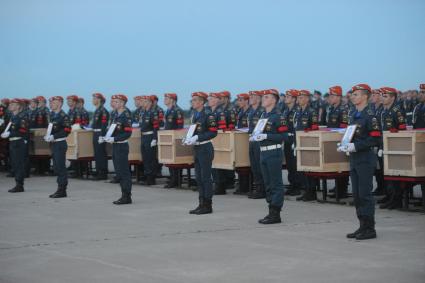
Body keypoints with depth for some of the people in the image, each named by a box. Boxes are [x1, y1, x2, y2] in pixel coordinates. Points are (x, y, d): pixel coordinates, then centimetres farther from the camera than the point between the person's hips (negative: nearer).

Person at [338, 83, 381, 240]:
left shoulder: (369, 115, -12)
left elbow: (376, 139, -18)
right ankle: (363, 226, 19)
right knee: (357, 195, 11)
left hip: (365, 160, -9)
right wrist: (345, 145, 5)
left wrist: (356, 146, -21)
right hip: (354, 159, 9)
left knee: (365, 194, -5)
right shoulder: (353, 115, 14)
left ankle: (370, 229, 2)